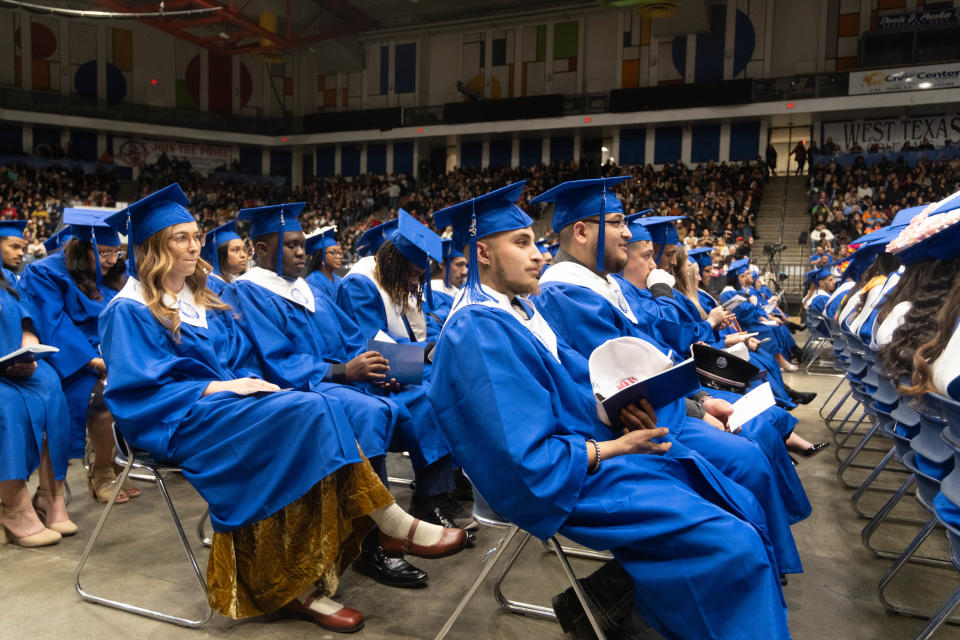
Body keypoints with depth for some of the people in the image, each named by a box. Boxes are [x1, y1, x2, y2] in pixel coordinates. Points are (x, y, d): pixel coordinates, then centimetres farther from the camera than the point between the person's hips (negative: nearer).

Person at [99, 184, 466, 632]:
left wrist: (252, 383, -4)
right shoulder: (129, 311, -2)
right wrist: (216, 388, -18)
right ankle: (396, 526, -21)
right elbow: (138, 389, -11)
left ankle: (301, 585, -27)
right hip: (179, 423, -7)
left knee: (313, 416, -25)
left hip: (230, 402, 7)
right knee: (310, 411, -28)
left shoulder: (204, 299, 20)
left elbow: (243, 359, 18)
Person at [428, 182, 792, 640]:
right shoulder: (478, 333, -22)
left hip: (588, 444, 10)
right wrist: (614, 447, -17)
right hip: (567, 482, -10)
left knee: (746, 510, 7)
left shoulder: (517, 309, 9)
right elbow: (526, 462, -26)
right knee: (736, 546, -15)